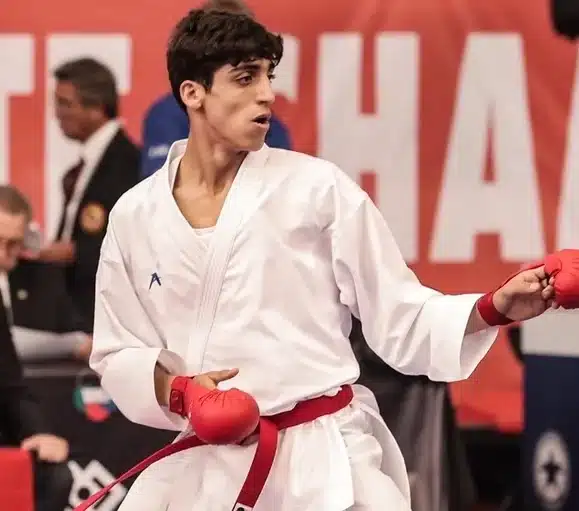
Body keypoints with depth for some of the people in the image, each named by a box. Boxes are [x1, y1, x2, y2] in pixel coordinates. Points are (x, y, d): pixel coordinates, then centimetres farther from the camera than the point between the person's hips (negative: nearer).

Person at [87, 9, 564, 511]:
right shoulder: (135, 215, 4)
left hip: (325, 459, -2)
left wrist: (495, 307, -14)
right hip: (205, 465, 2)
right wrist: (175, 390, -9)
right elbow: (118, 355, 11)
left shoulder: (317, 187, -2)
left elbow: (400, 317, 1)